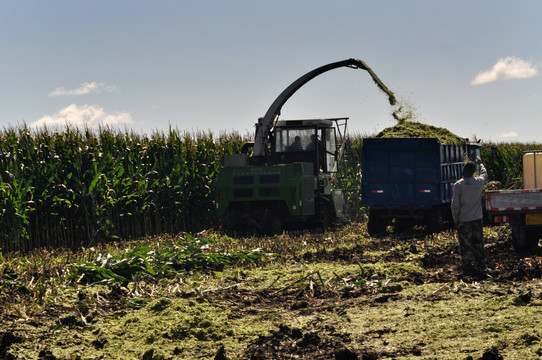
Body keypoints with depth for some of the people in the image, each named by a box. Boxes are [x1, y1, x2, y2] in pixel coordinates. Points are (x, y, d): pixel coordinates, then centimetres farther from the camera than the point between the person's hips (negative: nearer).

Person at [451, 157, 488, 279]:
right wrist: (480, 164, 41)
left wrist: (455, 219, 3)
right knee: (478, 245, 11)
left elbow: (455, 204, -9)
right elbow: (484, 174, 23)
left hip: (463, 220, -3)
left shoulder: (458, 185, -12)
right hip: (477, 219, 3)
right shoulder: (479, 182, -2)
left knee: (465, 246, 1)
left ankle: (468, 269, 0)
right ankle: (481, 269, 16)